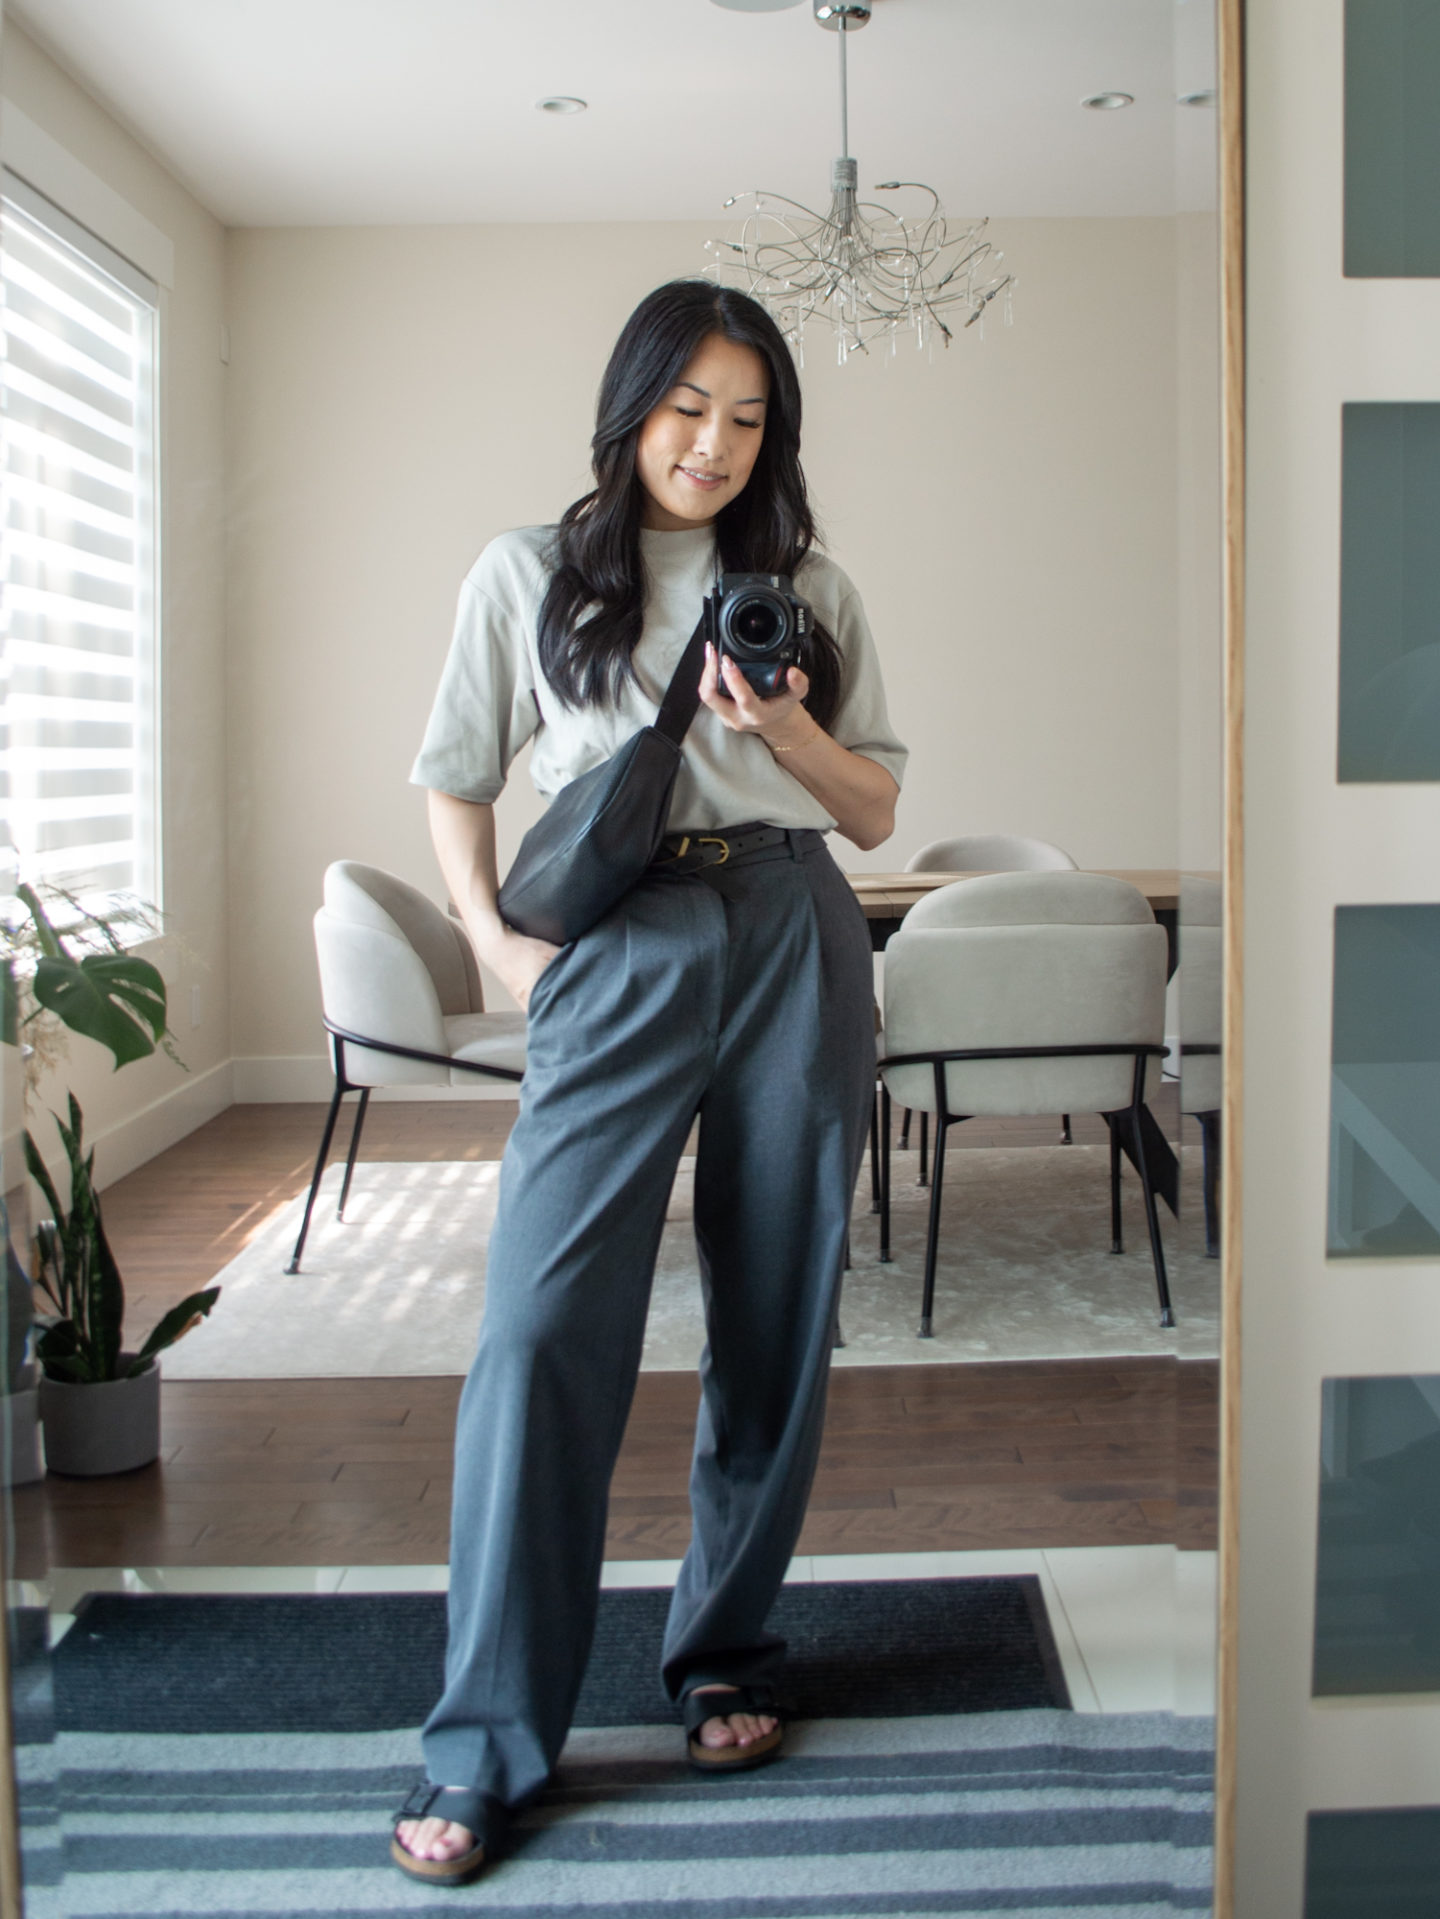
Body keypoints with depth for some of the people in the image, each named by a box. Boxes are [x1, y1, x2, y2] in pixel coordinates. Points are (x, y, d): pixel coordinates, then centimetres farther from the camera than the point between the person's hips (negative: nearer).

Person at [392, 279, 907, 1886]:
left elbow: (876, 807, 13)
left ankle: (726, 1658, 25)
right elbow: (454, 780, 14)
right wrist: (495, 943, 0)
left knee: (775, 1320, 6)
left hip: (795, 948, 2)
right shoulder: (527, 576, 9)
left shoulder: (811, 590, 12)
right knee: (539, 1327, -11)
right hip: (619, 962, -2)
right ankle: (486, 1740, -1)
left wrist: (787, 732, -7)